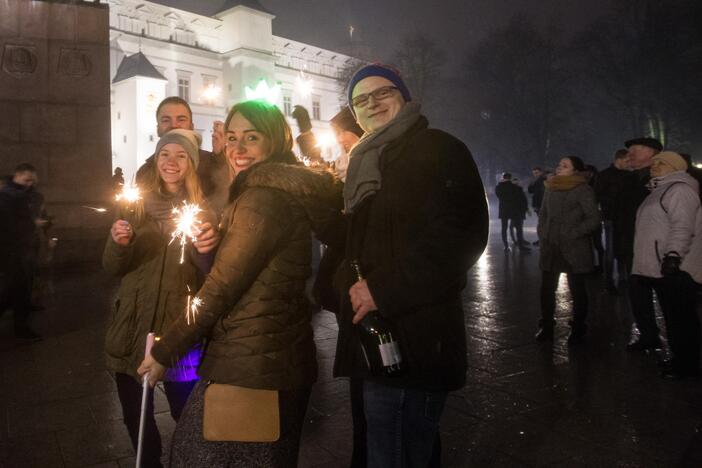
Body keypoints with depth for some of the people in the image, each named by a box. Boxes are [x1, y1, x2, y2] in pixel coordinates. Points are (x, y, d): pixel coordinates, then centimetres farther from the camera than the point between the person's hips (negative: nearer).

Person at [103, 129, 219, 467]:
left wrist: (206, 250, -28)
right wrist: (118, 242, -16)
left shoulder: (202, 210, 0)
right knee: (135, 415, 12)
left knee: (187, 414, 4)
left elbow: (211, 275, -6)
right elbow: (113, 268, 6)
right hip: (133, 323, 3)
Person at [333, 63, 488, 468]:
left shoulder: (438, 150, -6)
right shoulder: (366, 163, 18)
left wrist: (384, 290, -21)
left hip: (415, 341, -8)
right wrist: (351, 285, 8)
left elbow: (461, 235, -20)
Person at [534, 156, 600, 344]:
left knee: (577, 289, 4)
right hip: (550, 248, 6)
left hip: (574, 249, -5)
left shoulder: (583, 190, -8)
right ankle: (546, 326, 20)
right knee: (547, 288, 7)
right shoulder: (550, 188, 10)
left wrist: (573, 234, -16)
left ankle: (578, 329, 18)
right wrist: (542, 232, 7)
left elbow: (593, 219, -11)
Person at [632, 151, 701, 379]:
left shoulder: (680, 189, -10)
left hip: (676, 269, -10)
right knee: (672, 317, 15)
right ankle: (679, 360, 25)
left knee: (681, 319, -3)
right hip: (661, 269, 10)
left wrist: (673, 255, -28)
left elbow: (682, 226, -21)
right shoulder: (661, 190, 22)